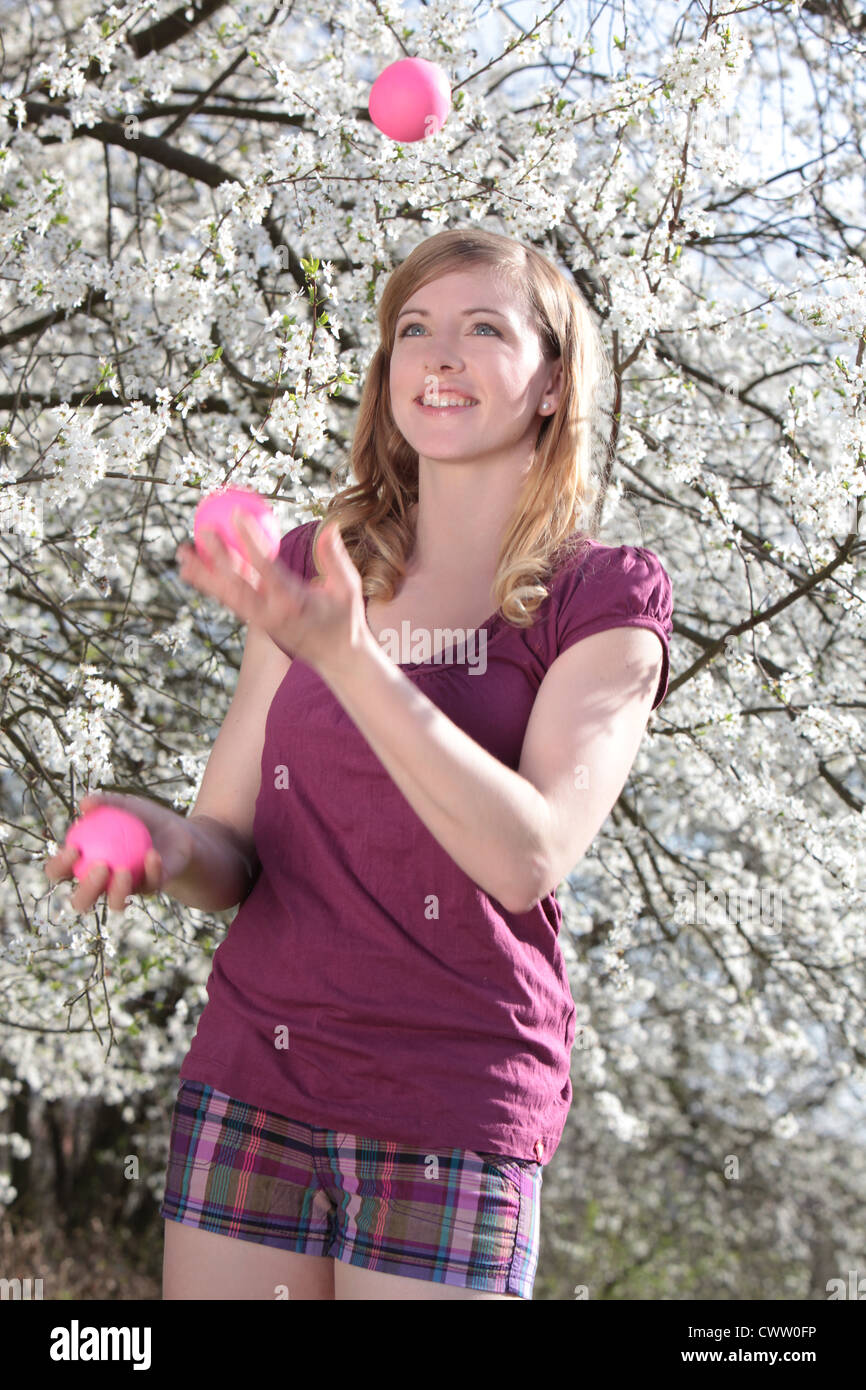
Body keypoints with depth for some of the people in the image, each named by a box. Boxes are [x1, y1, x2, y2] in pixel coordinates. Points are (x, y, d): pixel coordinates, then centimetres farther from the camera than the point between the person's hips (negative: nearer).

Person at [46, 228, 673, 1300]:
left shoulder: (605, 599, -4)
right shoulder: (310, 568, 7)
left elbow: (529, 859, -18)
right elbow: (230, 850, 5)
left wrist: (345, 653, -27)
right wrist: (168, 846, -18)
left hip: (455, 1111, -3)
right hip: (246, 1079, 3)